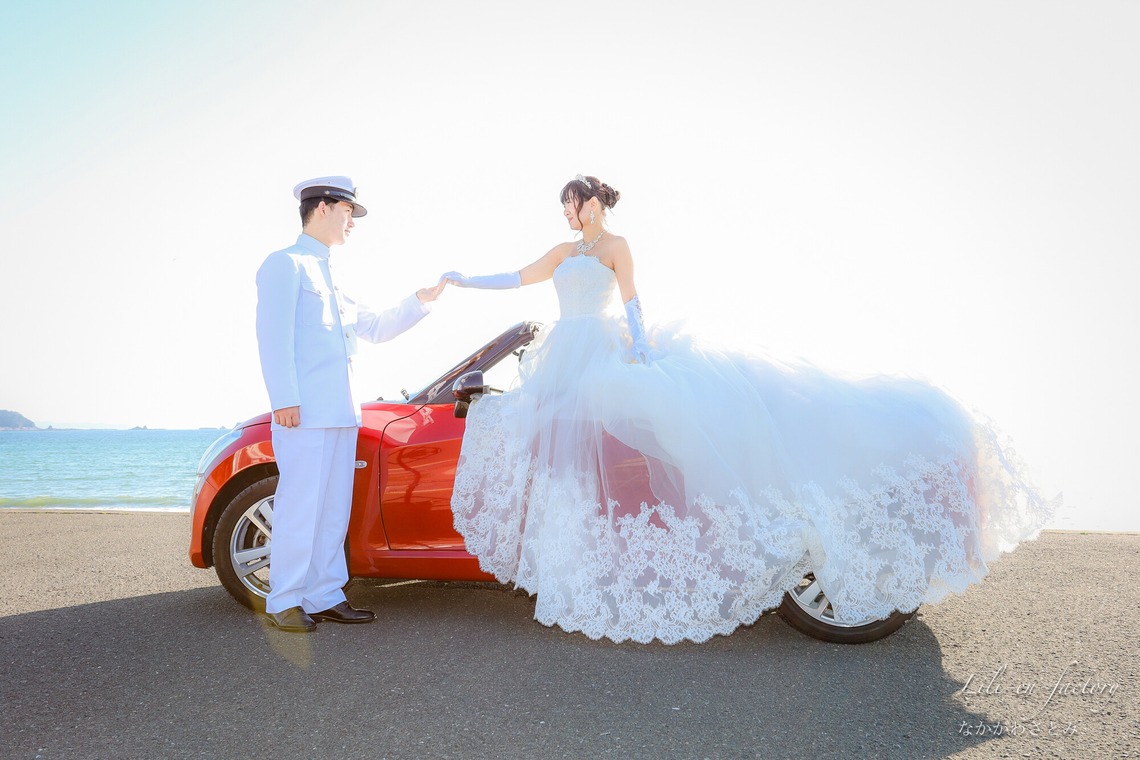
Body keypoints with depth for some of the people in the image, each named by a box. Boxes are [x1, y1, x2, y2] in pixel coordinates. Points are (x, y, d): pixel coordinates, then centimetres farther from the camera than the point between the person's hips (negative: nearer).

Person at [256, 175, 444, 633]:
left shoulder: (329, 277, 26)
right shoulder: (285, 264, 1)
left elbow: (375, 328, 30)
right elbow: (274, 336, -10)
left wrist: (420, 301, 19)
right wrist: (284, 400, -18)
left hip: (340, 412, 8)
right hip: (305, 411, -8)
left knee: (334, 507, 8)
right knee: (301, 504, -5)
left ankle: (324, 597, 14)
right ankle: (284, 602, 5)